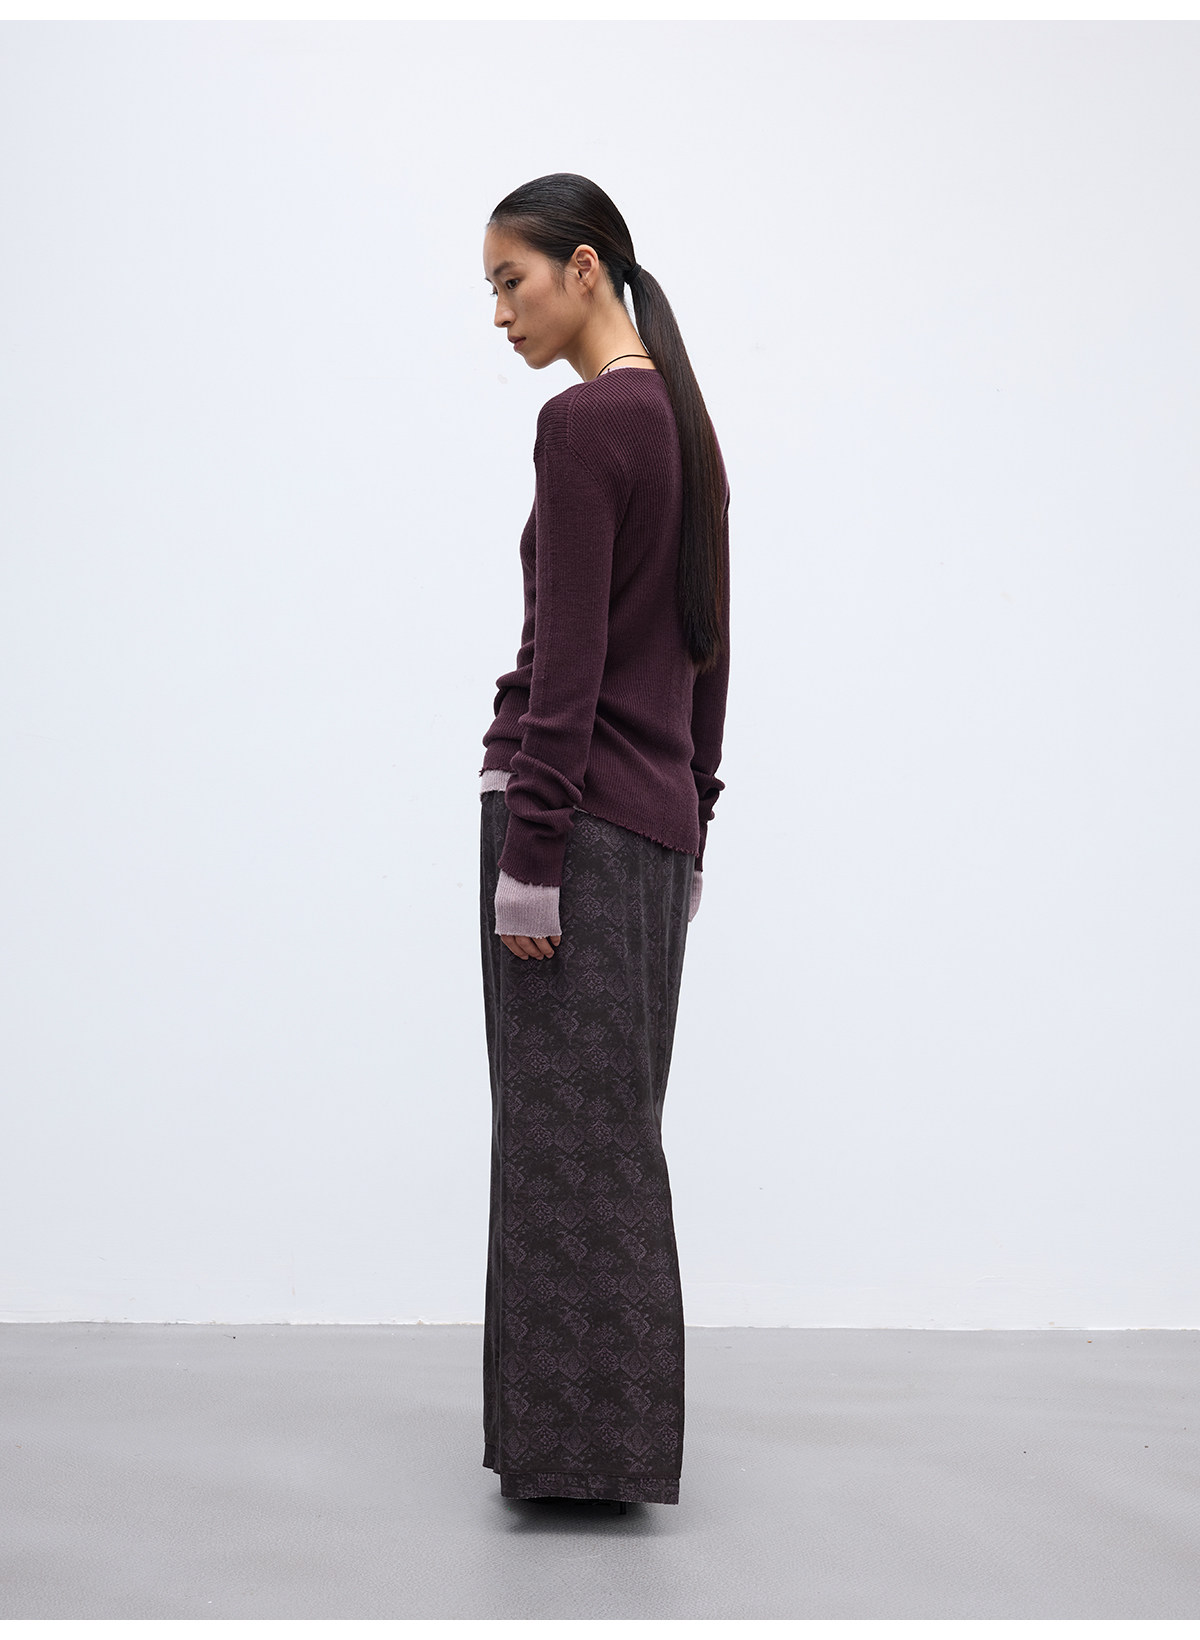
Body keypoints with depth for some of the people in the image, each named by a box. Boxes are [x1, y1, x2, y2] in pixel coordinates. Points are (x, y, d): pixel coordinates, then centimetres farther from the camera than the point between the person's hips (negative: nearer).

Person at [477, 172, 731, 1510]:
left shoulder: (584, 422, -13)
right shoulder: (684, 420, 15)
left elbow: (565, 655, -18)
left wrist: (527, 857, -18)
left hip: (574, 808, -9)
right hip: (656, 815, 9)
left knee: (564, 1133, -2)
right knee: (612, 1128, 15)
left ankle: (582, 1439, 8)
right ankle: (613, 1421, 24)